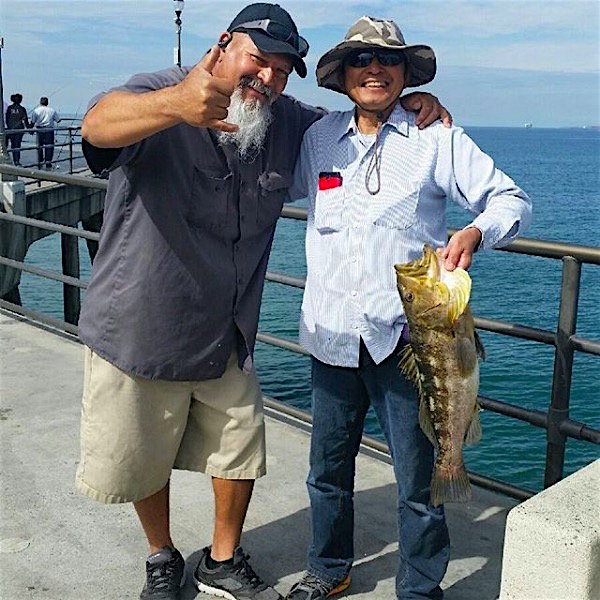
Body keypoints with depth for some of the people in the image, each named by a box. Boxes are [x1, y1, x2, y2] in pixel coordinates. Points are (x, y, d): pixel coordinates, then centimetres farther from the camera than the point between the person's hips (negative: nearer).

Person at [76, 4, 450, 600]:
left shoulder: (287, 122, -1)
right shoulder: (160, 95, -19)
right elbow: (98, 124, -41)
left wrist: (409, 105, -7)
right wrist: (175, 104, -64)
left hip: (227, 337, 5)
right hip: (137, 333, -4)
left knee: (240, 452, 16)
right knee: (145, 462, 14)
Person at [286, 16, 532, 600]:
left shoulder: (434, 138, 0)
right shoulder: (318, 138, 9)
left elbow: (512, 200, 1)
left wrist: (474, 231, -19)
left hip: (404, 336, -3)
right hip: (331, 334, 3)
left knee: (417, 477, 4)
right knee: (327, 469, 16)